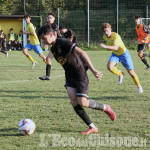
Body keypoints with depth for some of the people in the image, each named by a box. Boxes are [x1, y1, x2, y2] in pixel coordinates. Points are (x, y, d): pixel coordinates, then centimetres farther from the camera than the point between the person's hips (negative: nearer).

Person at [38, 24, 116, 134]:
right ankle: (92, 127, -3)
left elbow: (81, 53, -27)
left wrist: (92, 69, -33)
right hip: (69, 77, 8)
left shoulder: (63, 43, -19)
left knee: (82, 102, -15)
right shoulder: (53, 48, 9)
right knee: (74, 103, -9)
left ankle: (105, 108, 11)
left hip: (80, 75, -8)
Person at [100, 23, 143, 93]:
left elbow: (115, 47, -48)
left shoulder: (116, 36, -32)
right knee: (109, 67, -24)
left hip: (124, 54, -5)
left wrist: (106, 46, -60)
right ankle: (120, 74, 6)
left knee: (131, 72, 1)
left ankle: (139, 86, 25)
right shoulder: (105, 37, -9)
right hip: (115, 54, 5)